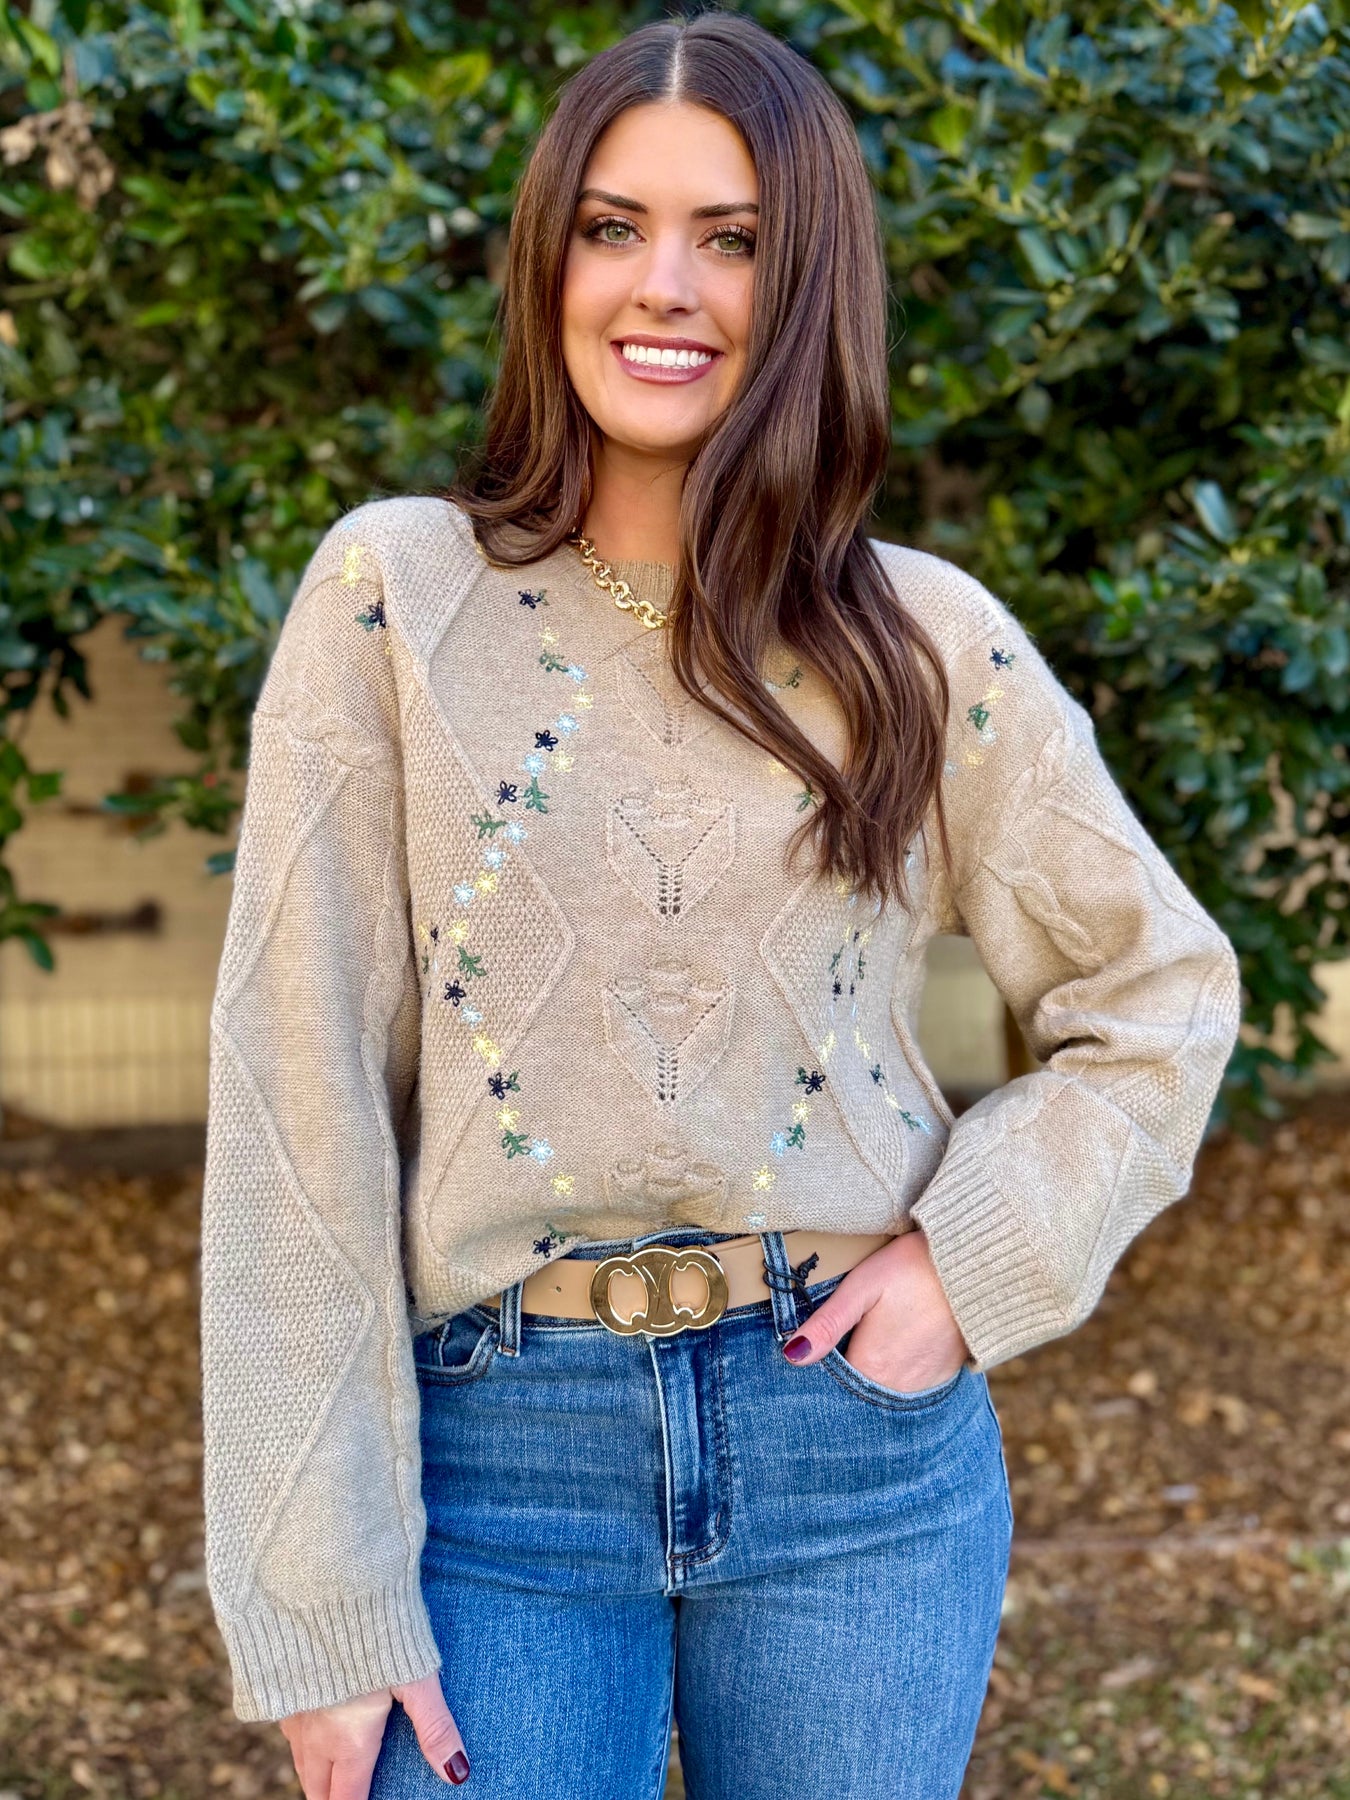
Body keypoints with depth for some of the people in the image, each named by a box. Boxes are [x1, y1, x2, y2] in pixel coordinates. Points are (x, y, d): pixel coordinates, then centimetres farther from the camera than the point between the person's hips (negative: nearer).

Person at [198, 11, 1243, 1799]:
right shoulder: (397, 596, -5)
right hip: (500, 1448, -1)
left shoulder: (924, 640, 1)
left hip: (856, 1444, 2)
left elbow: (1162, 989, 12)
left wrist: (979, 1258, -4)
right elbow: (301, 1092, -7)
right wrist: (323, 1610, -9)